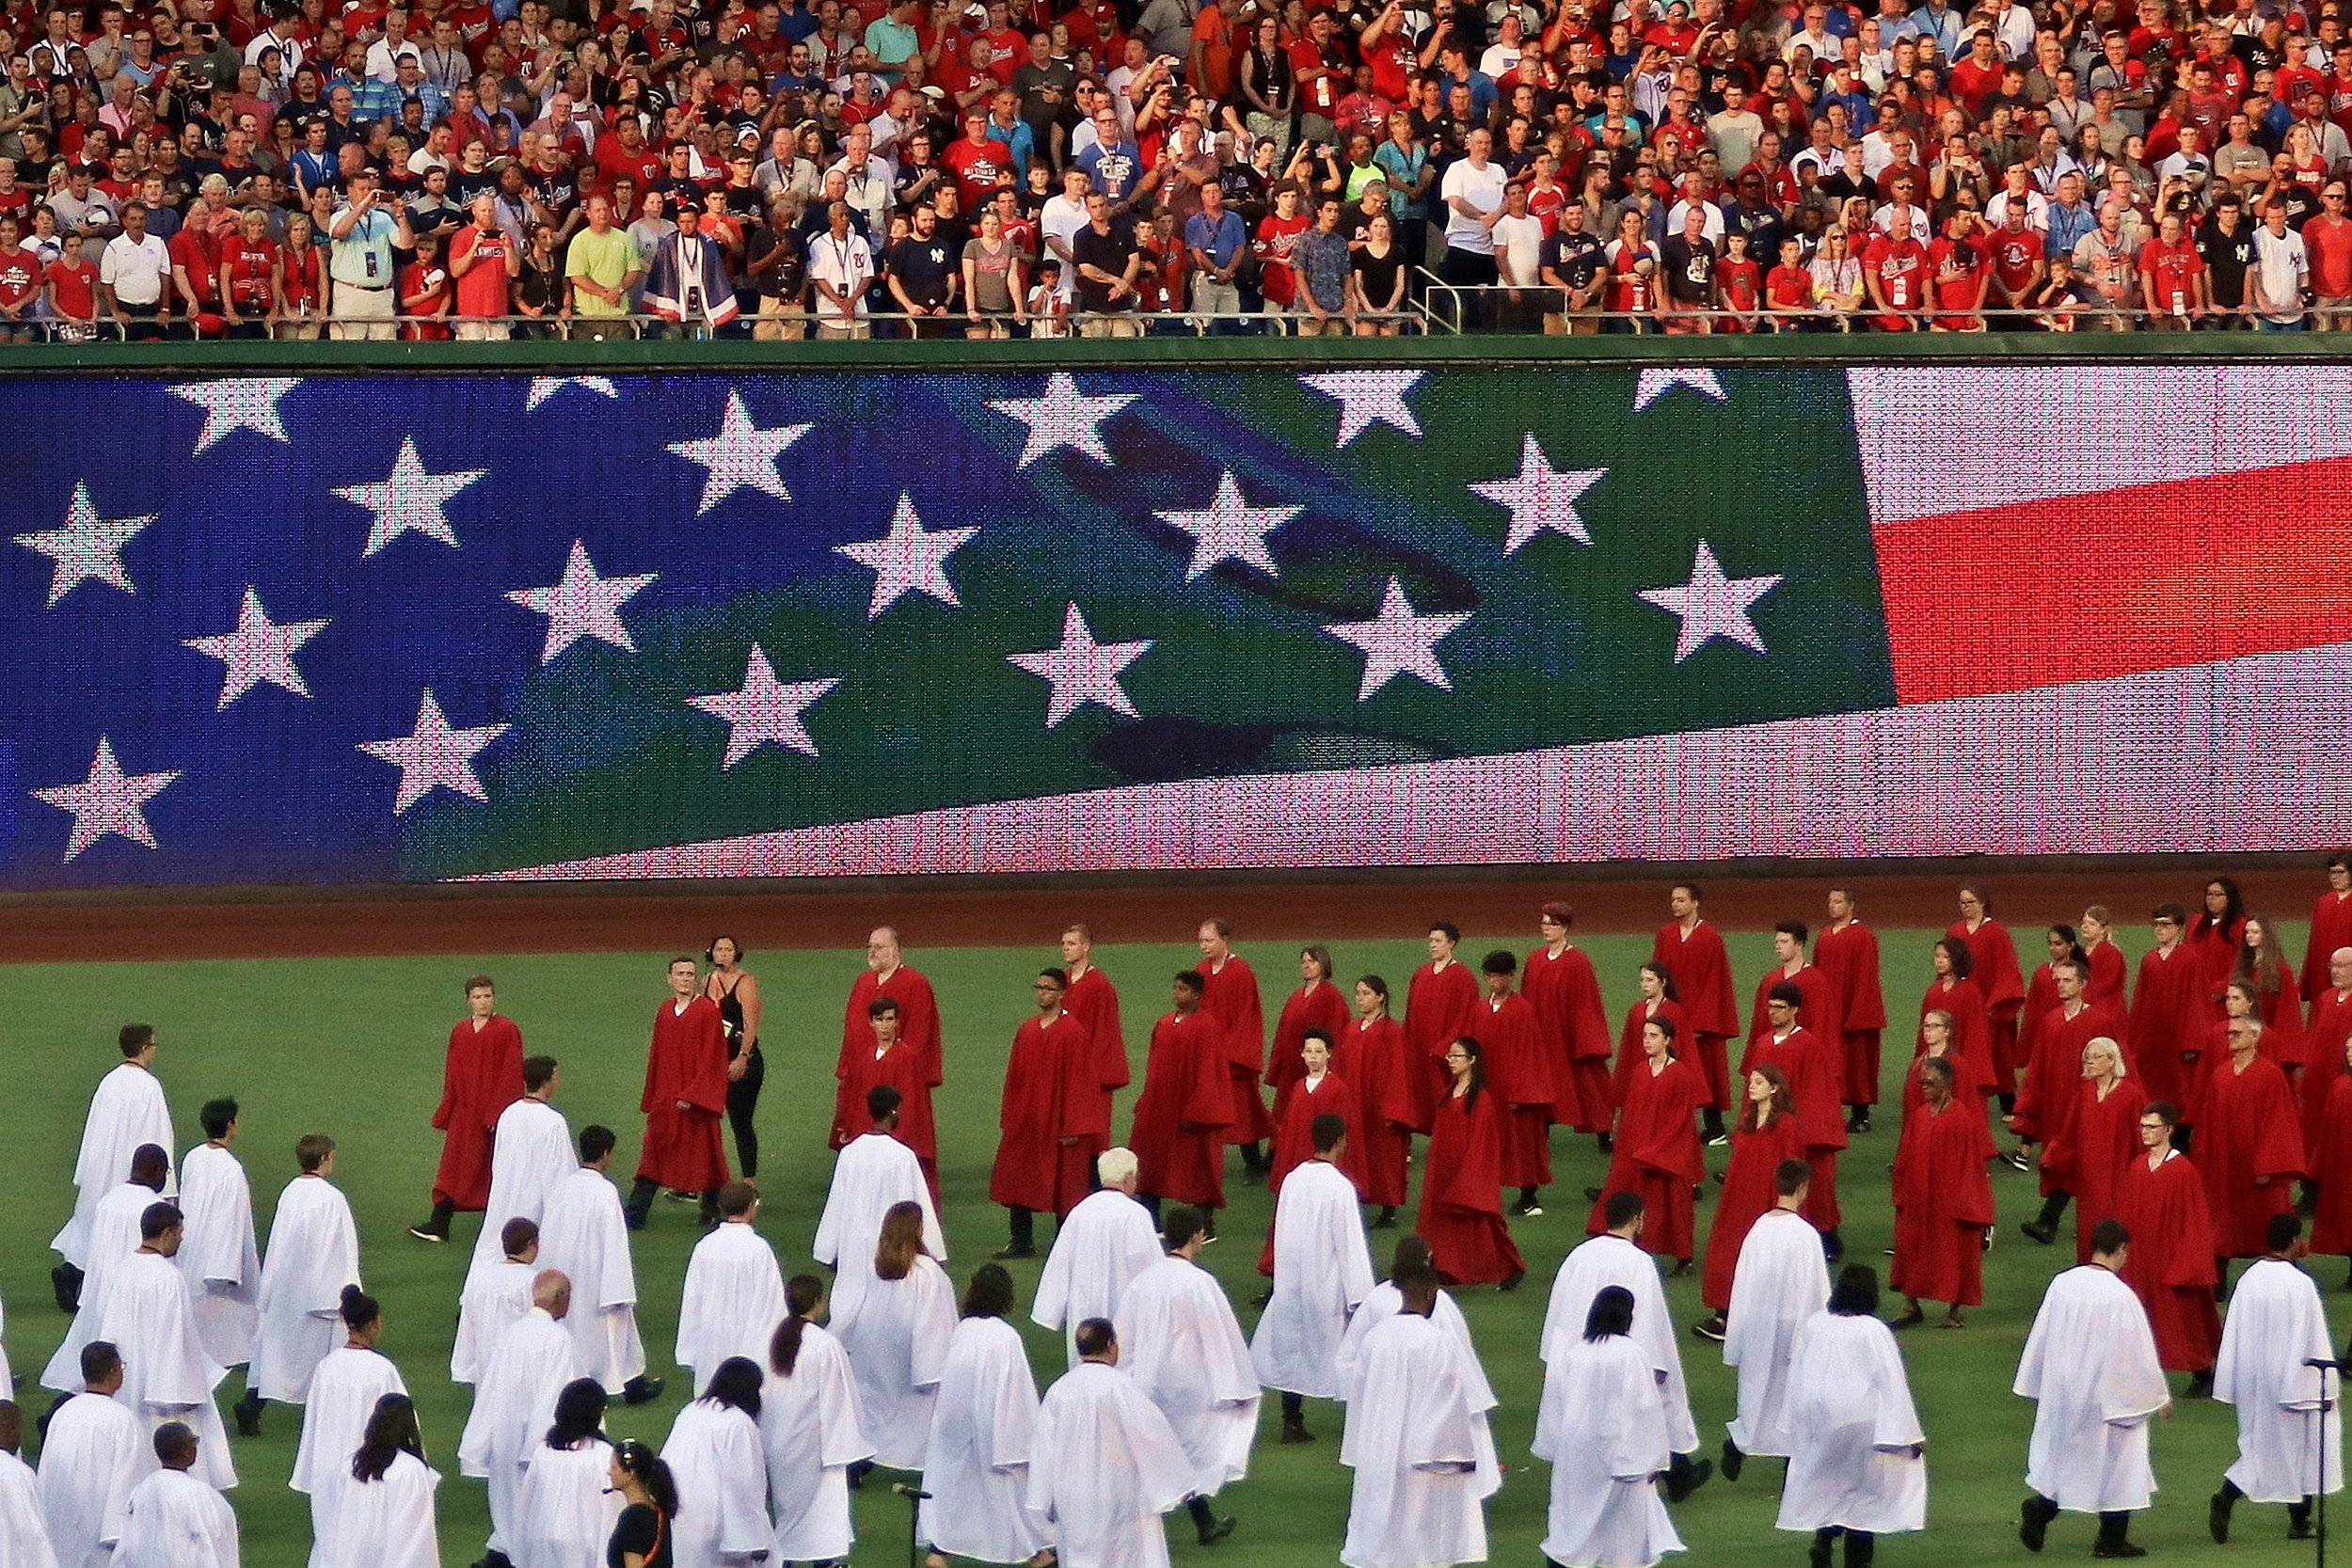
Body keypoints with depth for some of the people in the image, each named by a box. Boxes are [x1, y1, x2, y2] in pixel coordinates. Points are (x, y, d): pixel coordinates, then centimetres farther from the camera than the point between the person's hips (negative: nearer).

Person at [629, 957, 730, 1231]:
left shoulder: (707, 1011, -8)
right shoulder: (665, 1011, 9)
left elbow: (711, 1056, -12)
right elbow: (657, 1055, 15)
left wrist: (691, 1095, -17)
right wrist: (651, 1099, 14)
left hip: (695, 1097, -5)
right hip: (665, 1099, 5)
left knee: (703, 1153, 5)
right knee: (654, 1154, 1)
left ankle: (711, 1209, 21)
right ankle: (635, 1215, -2)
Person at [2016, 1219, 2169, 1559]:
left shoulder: (2062, 1285, -4)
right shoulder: (2120, 1297, -19)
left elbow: (2041, 1338, 5)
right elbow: (2139, 1352, -13)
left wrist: (2038, 1387, 19)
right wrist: (2159, 1396, 1)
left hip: (2062, 1389, 5)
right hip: (2108, 1395, -5)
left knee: (2067, 1454, 19)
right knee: (2115, 1460, 9)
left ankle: (2041, 1507, -3)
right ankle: (2112, 1540, 16)